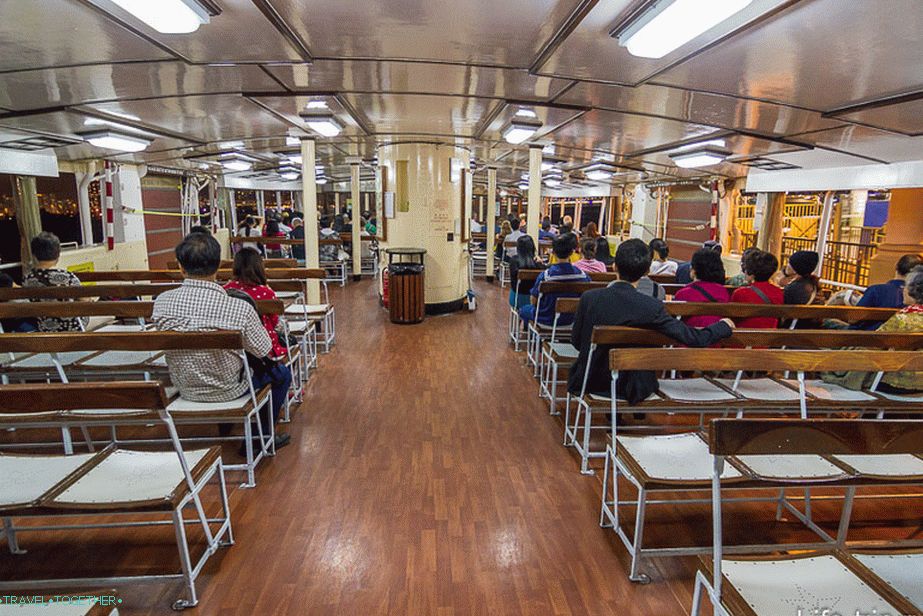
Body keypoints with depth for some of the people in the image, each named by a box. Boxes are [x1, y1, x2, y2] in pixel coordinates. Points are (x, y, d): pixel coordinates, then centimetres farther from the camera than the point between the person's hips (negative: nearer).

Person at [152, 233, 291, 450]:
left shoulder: (161, 302, -16)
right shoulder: (239, 308, -30)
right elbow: (263, 353, -17)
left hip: (185, 389, 5)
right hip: (228, 390, -5)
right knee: (281, 373, 22)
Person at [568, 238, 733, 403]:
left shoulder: (589, 298, -15)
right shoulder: (652, 307, -20)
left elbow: (576, 341, -4)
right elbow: (694, 338, -14)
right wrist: (724, 326, 6)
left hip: (588, 382, 1)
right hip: (629, 389, 0)